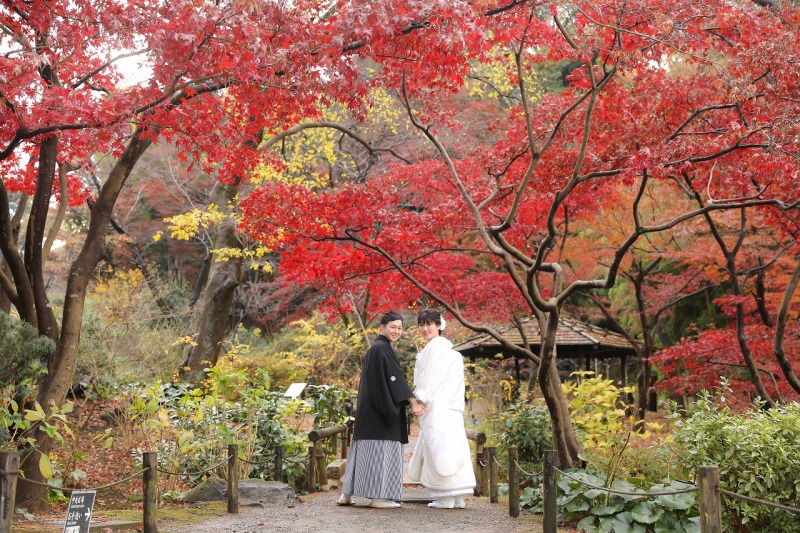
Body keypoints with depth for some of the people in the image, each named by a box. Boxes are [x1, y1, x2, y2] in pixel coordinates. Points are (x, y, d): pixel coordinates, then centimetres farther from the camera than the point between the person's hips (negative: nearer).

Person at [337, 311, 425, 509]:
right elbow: (395, 378, -19)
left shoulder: (375, 348, 19)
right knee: (382, 448, -6)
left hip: (370, 409, 10)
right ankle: (379, 497, -4)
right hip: (380, 410, -10)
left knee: (365, 448, 11)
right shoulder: (382, 348, -12)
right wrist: (413, 402, -23)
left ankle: (347, 494, 14)